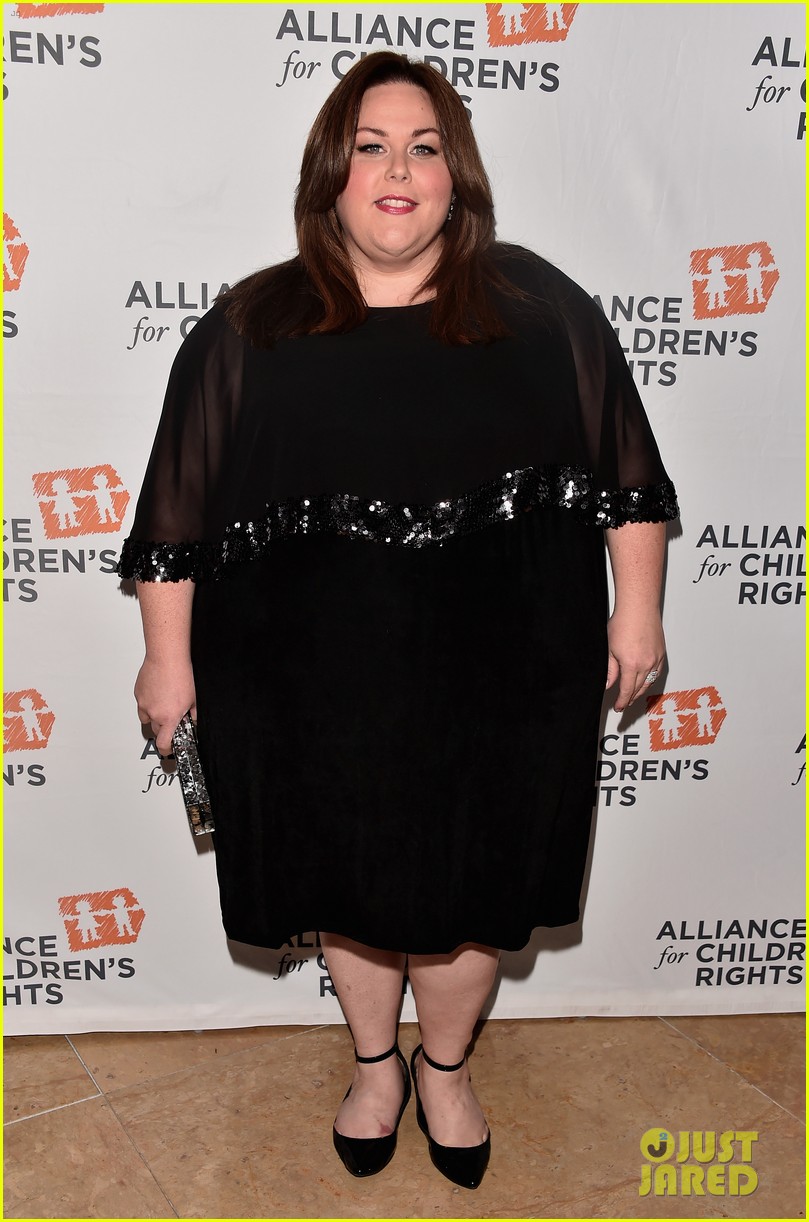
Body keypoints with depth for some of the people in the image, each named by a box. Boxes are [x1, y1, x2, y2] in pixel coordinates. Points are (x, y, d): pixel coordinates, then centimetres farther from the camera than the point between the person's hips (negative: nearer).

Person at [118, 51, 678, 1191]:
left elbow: (626, 470, 5)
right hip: (317, 681, 0)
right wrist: (168, 657, 1)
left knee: (468, 882, 14)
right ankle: (375, 1062, 46)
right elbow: (179, 509, 1)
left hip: (498, 674, 1)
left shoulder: (538, 306, 0)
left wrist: (637, 610, 2)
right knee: (350, 880, 17)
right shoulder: (249, 329, -2)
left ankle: (444, 1067, 44)